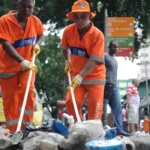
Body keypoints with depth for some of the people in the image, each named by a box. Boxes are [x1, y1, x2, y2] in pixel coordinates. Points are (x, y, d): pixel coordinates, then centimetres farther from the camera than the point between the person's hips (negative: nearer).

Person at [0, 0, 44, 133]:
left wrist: (37, 44, -11)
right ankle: (13, 131, 16)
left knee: (29, 92, -14)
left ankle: (26, 126, 1)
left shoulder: (35, 21, -7)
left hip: (28, 65, 3)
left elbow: (40, 35, 13)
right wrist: (23, 61, -40)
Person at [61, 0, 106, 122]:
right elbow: (64, 47, 16)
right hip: (76, 75, 4)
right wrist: (67, 61, 8)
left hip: (95, 76, -4)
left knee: (94, 106, -6)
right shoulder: (68, 31, -7)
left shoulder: (97, 35, -21)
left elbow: (94, 60, -26)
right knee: (71, 102, -6)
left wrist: (81, 76, -31)